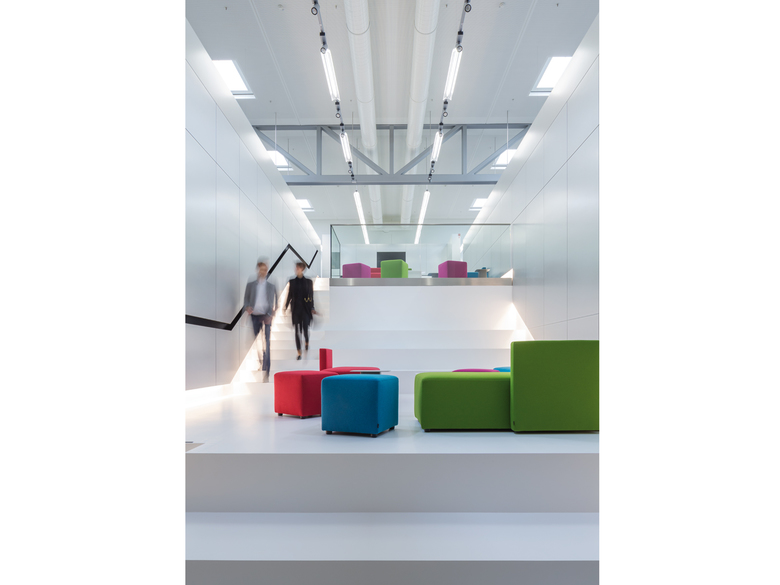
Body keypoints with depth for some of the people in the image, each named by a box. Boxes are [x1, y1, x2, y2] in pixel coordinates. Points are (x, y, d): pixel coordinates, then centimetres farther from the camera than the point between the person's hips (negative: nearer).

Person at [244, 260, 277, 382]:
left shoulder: (271, 286, 10)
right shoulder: (250, 284, 12)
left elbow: (273, 303, 6)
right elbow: (246, 299, 11)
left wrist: (270, 315, -10)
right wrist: (247, 307, -11)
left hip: (266, 317, -1)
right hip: (254, 316, 1)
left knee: (266, 345, -6)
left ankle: (265, 373, -6)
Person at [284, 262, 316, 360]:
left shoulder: (308, 281, 2)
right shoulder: (292, 281, 6)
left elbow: (311, 295, 3)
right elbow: (290, 295, 10)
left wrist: (312, 308, -2)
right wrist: (286, 307, 7)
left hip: (305, 308, -1)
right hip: (296, 309, 2)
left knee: (305, 329, -6)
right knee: (297, 331, 0)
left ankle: (307, 342, 28)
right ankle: (299, 353, 7)